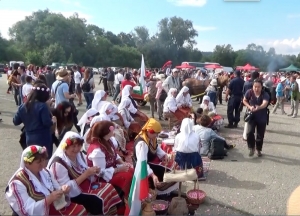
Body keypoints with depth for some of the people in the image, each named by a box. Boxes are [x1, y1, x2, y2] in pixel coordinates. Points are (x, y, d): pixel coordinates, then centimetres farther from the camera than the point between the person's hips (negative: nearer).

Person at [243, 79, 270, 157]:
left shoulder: (265, 94, -20)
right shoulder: (249, 92, -14)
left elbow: (265, 103, -39)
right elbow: (244, 100, 3)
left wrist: (258, 108, -60)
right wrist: (249, 107, -15)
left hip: (262, 118, 0)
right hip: (252, 116, 1)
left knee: (260, 135, 7)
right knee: (250, 132, -17)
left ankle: (259, 150, 32)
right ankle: (252, 148, 7)